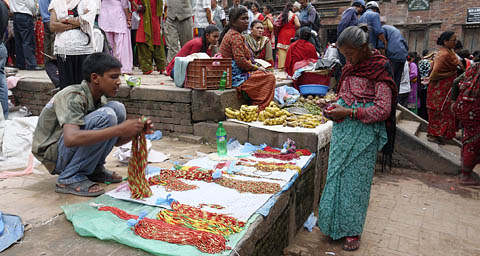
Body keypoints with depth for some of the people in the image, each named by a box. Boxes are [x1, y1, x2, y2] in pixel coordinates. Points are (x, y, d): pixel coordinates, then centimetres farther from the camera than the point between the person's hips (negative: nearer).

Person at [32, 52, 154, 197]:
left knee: (117, 108, -7)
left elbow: (115, 141, 7)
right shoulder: (73, 97, -23)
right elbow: (71, 139, -40)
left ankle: (94, 169, 2)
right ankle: (69, 179, -17)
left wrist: (136, 131, -15)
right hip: (52, 153, -7)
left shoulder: (99, 98, 1)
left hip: (72, 148, 8)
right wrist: (120, 129, -40)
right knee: (106, 116, -27)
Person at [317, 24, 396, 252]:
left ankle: (353, 231, 18)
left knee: (355, 180, 1)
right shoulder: (351, 66, 12)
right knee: (336, 175, 10)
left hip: (363, 135, -7)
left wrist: (349, 112, -18)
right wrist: (335, 108, 4)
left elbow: (383, 109, -15)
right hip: (342, 131, 7)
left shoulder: (380, 69, -10)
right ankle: (336, 224, 25)